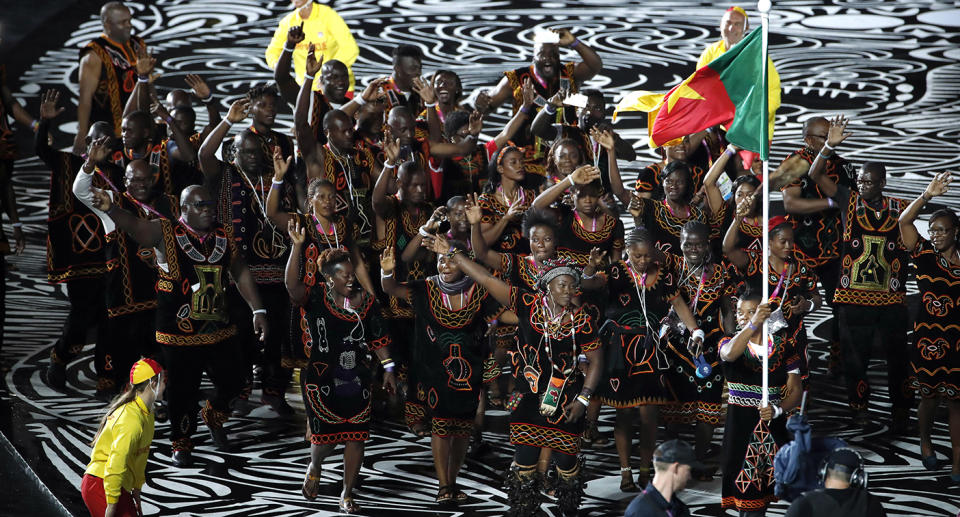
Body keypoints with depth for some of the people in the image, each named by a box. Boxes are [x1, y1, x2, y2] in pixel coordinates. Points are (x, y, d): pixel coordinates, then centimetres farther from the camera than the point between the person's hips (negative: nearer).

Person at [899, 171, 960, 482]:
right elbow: (904, 221, -14)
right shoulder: (924, 253, -2)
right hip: (928, 337, -1)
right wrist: (927, 196, -25)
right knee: (929, 397, 11)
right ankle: (925, 441, 37)